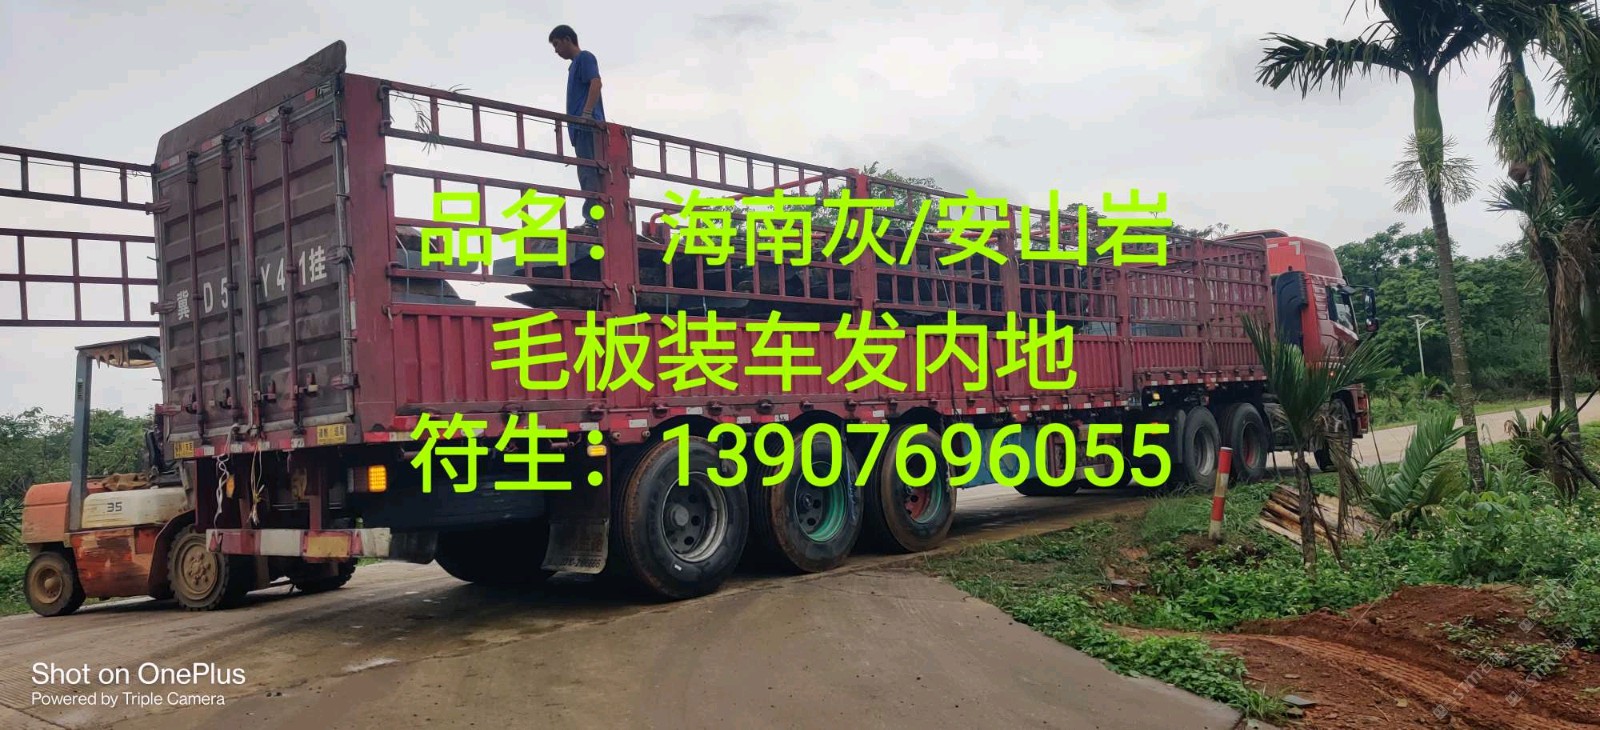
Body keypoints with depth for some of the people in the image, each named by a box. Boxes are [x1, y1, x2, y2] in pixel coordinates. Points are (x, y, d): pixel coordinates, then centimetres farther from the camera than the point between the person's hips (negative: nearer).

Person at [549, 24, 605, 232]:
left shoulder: (584, 57, 1)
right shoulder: (575, 64, 28)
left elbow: (596, 82, -14)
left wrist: (587, 113, -23)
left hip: (586, 124, -10)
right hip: (582, 128, 10)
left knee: (588, 172, -17)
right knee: (589, 173, 5)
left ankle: (593, 219, -23)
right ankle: (594, 220, 3)